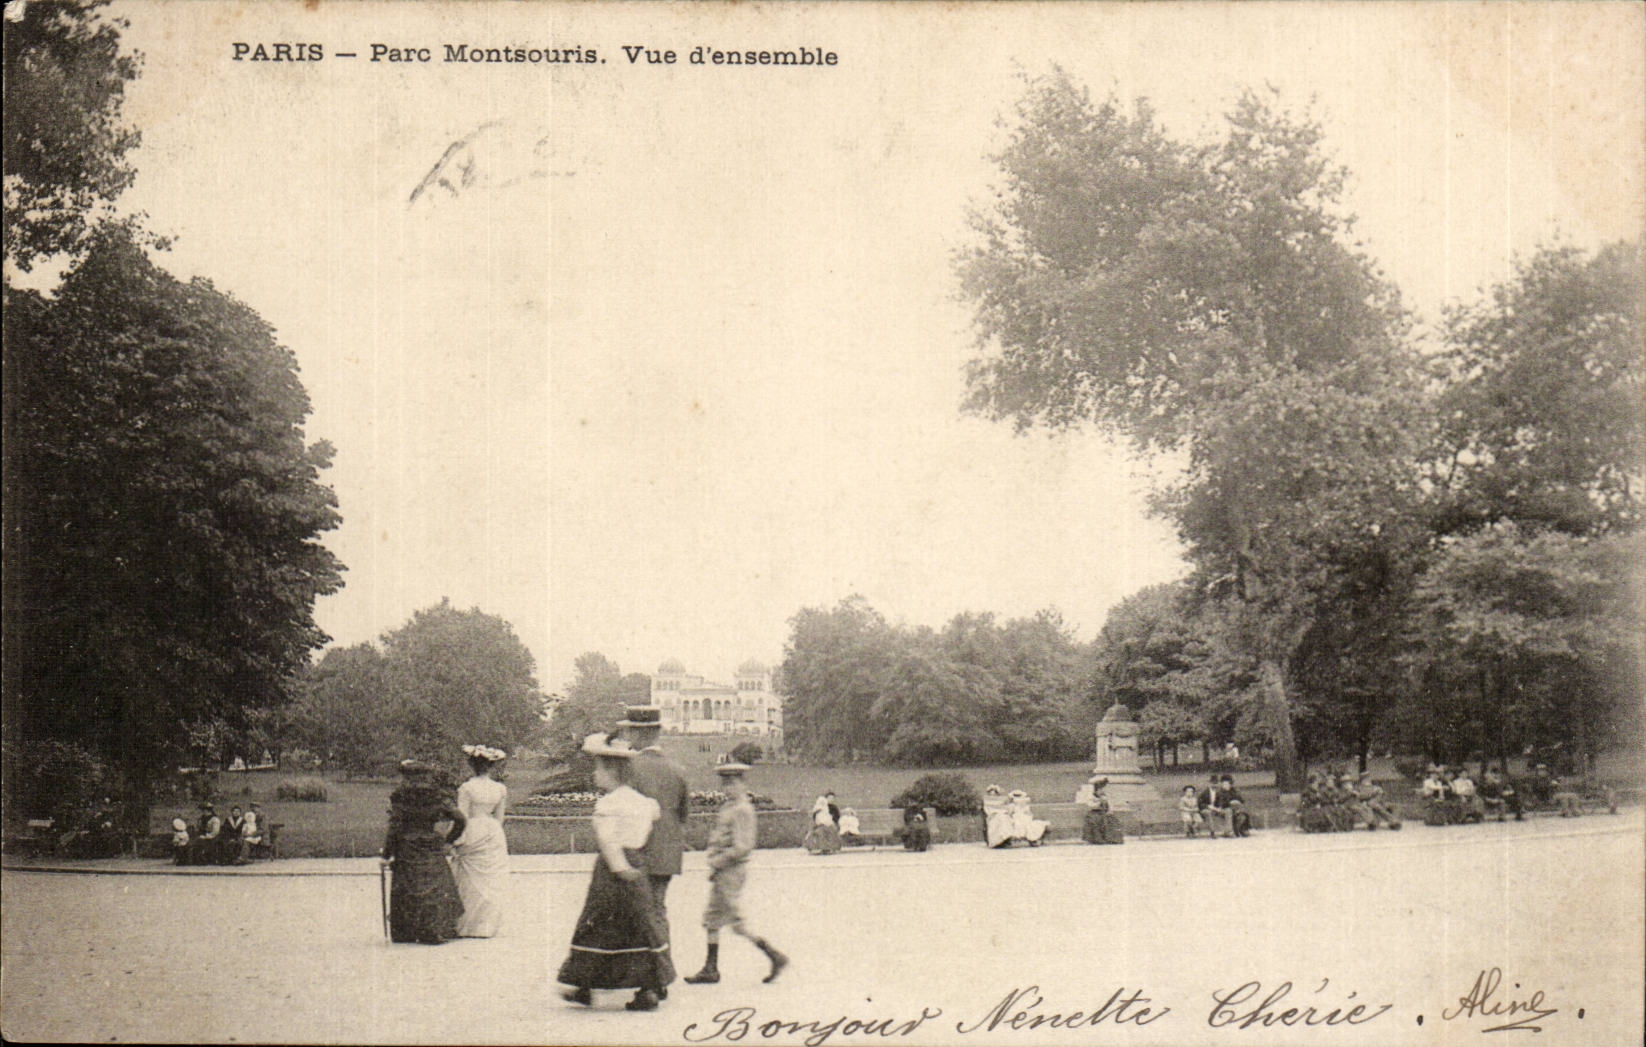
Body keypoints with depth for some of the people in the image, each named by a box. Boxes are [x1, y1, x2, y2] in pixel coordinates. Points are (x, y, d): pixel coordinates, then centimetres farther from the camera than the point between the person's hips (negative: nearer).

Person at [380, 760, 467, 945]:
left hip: (407, 855, -2)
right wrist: (447, 840, 11)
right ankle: (437, 931, 8)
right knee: (436, 892, 9)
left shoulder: (398, 799, -8)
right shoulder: (438, 798, 1)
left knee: (406, 895, 8)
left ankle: (405, 934, 12)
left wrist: (386, 855, 0)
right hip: (434, 853, 2)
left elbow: (394, 830, -9)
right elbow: (461, 820, -2)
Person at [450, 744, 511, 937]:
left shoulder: (466, 788, -10)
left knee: (469, 883, 4)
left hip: (472, 833, -3)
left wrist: (457, 841, -4)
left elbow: (462, 818, -10)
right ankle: (487, 926, 11)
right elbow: (499, 818, 8)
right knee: (492, 884, 9)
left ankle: (466, 927, 6)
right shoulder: (500, 789, 1)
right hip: (493, 835, 3)